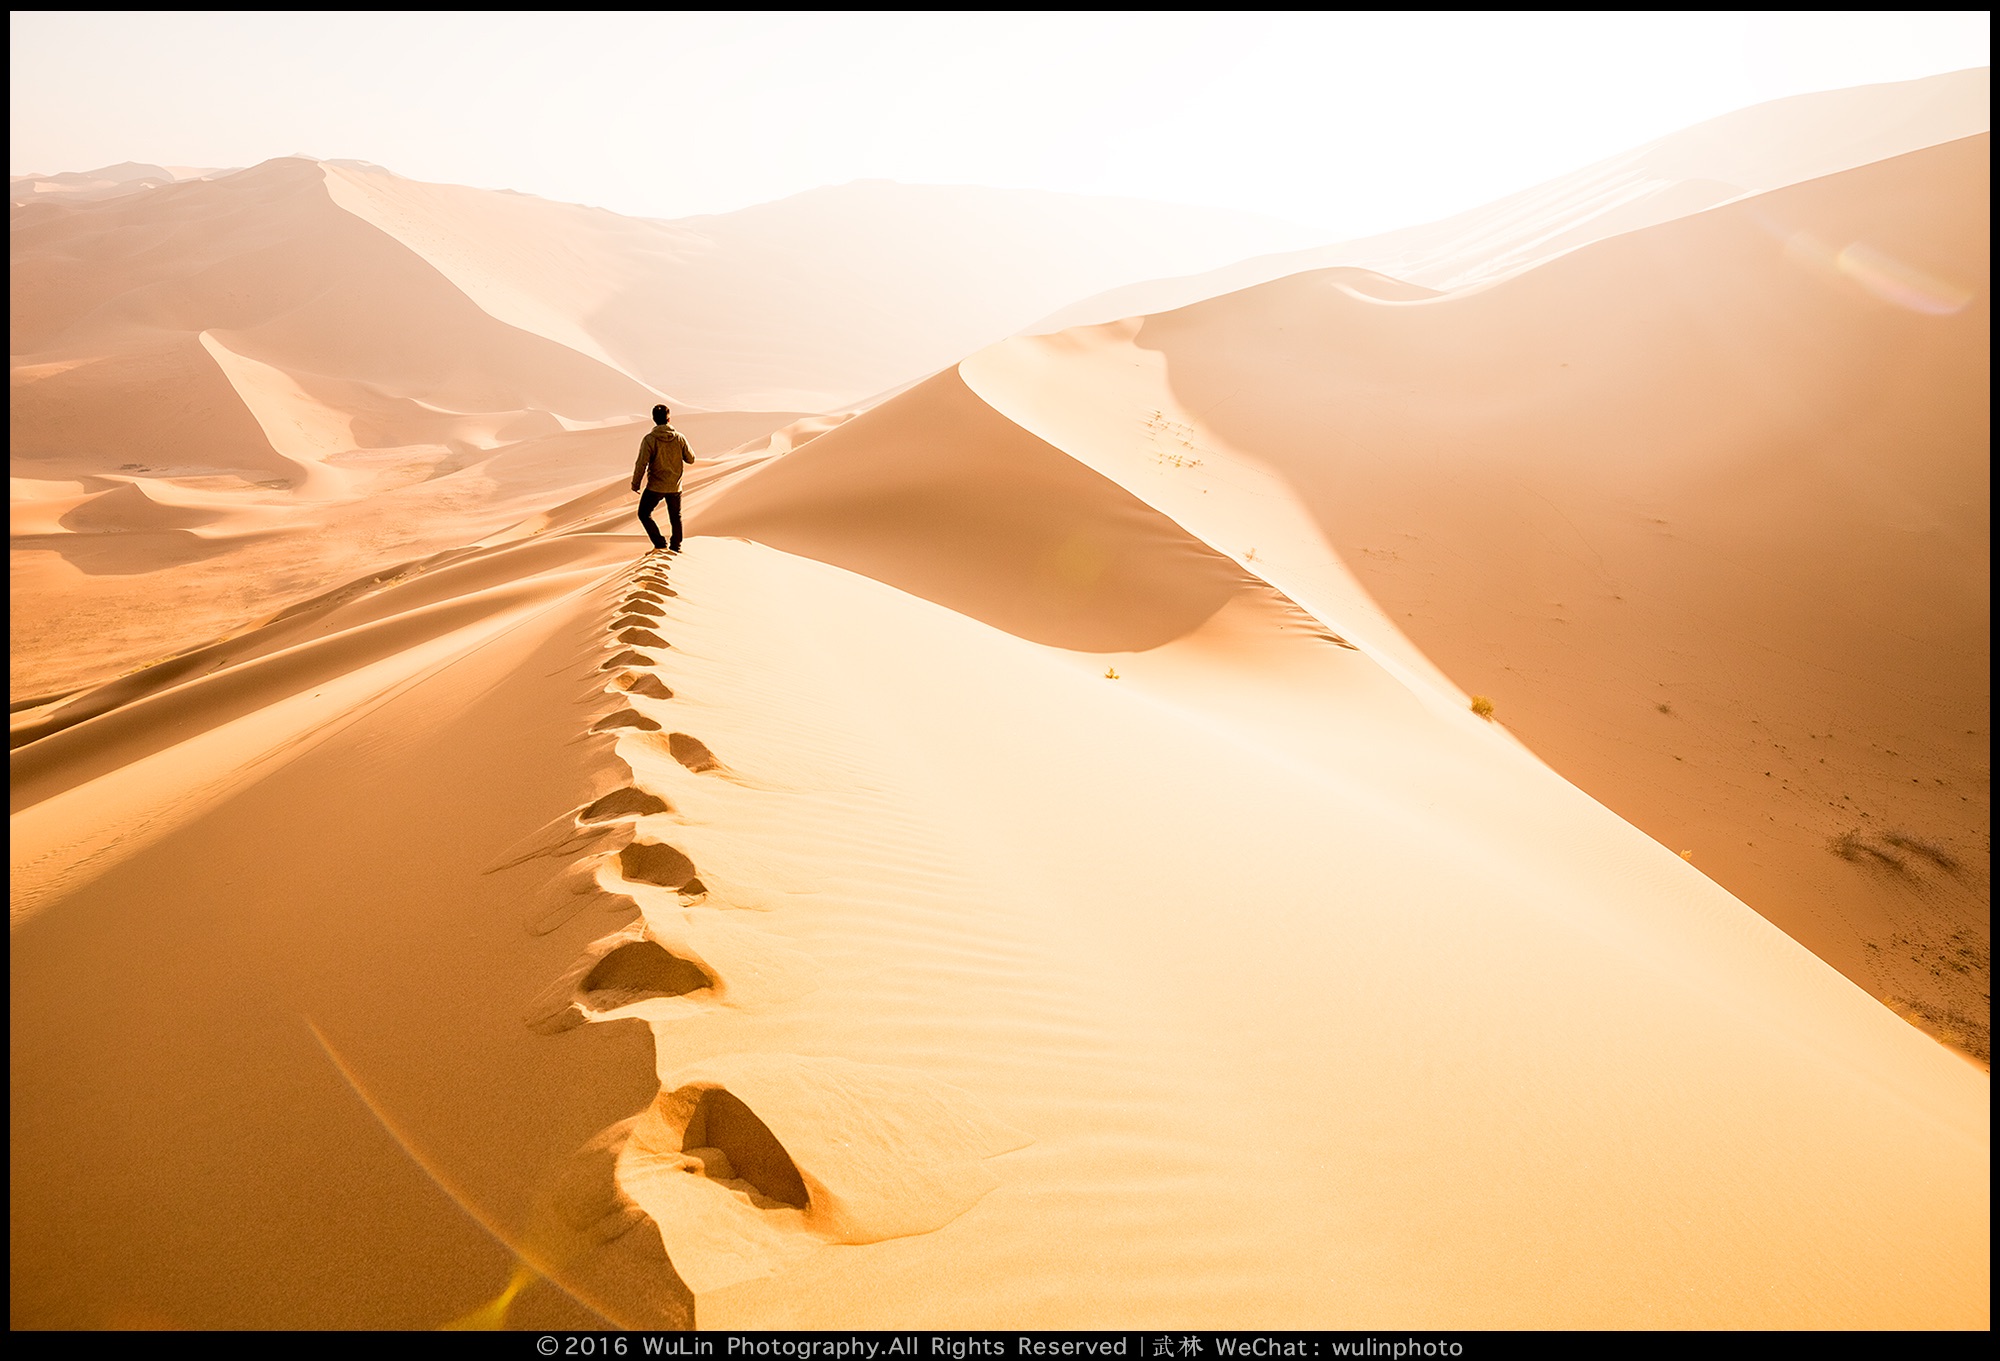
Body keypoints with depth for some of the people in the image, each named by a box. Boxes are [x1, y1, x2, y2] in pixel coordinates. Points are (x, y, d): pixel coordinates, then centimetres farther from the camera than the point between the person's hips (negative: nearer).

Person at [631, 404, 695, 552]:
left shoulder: (649, 439, -14)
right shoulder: (679, 438, -6)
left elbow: (641, 464, -15)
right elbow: (690, 459, 3)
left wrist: (635, 484, -4)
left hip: (655, 487, -3)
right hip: (675, 486, 3)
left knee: (644, 514, 13)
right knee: (675, 517, 21)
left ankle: (660, 544, 4)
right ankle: (676, 547, 29)